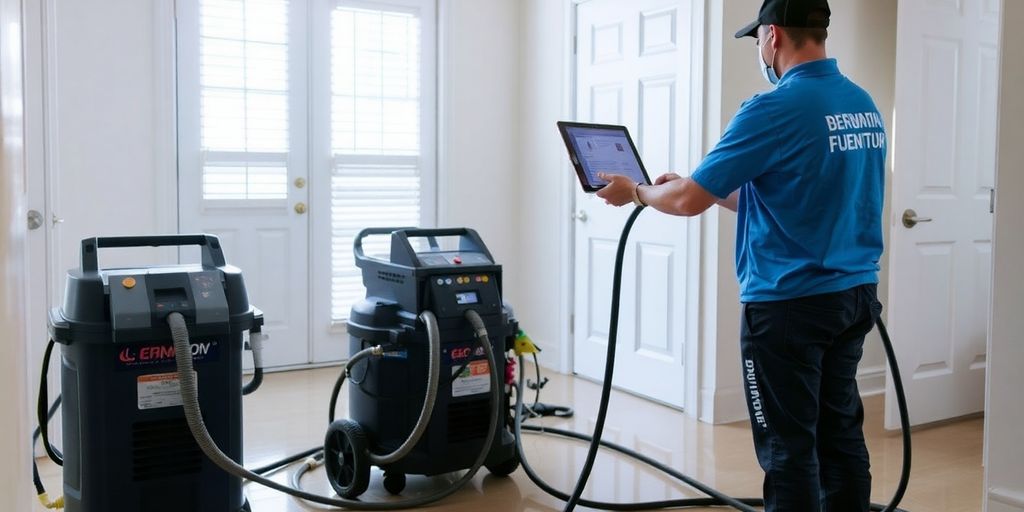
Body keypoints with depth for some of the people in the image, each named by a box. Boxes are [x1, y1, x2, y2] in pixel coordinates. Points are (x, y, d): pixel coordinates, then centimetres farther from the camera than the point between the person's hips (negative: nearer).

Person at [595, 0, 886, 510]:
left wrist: (636, 191, 5)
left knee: (789, 445, 2)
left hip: (790, 302, -8)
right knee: (840, 431, 16)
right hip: (856, 293, 8)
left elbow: (689, 201, -15)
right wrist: (693, 184, 21)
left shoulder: (773, 108, -17)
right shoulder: (865, 106, 10)